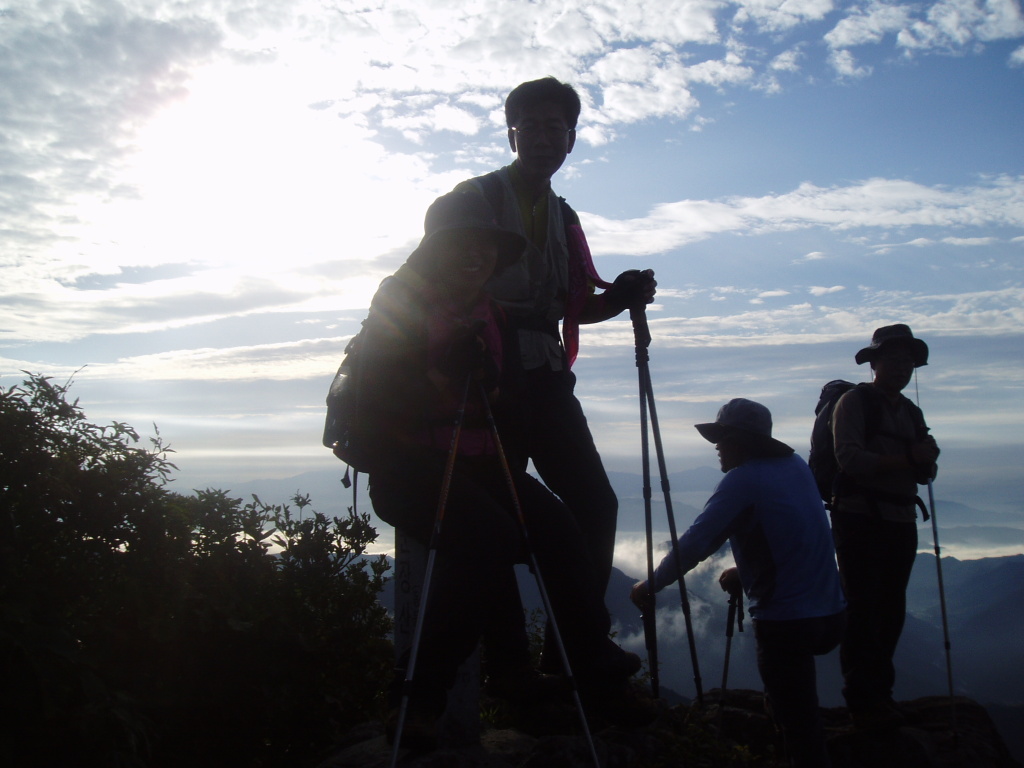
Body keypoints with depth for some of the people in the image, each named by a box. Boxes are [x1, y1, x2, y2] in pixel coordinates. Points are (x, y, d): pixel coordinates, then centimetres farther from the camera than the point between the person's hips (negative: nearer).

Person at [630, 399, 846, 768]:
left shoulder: (743, 479, -12)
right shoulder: (796, 465, 10)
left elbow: (695, 543, -15)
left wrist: (650, 586, -5)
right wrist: (744, 571, 21)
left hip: (786, 622, -8)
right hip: (829, 613, 8)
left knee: (797, 722, 3)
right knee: (800, 712, 25)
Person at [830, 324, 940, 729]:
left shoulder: (912, 413, 17)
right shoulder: (854, 402, -3)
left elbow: (924, 474, 16)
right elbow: (850, 458, -17)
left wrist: (928, 459, -7)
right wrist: (907, 459, -19)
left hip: (901, 522, 6)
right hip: (860, 520, -6)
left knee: (891, 611, 8)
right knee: (863, 611, -4)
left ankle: (880, 697, 19)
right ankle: (863, 703, 3)